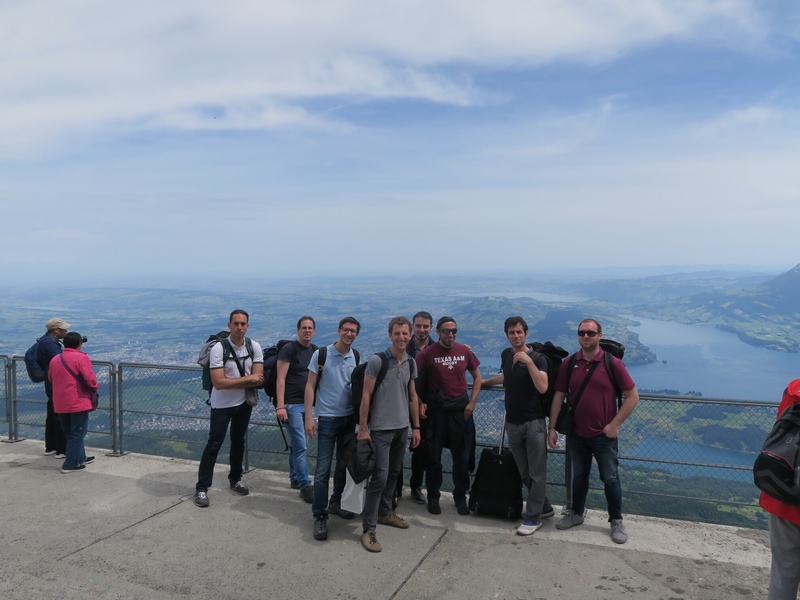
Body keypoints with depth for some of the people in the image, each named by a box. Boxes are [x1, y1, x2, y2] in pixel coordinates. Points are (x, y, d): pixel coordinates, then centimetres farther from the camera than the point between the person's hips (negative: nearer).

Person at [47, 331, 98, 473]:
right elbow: (90, 379, -19)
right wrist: (95, 387, 0)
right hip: (78, 402, -7)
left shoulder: (55, 360, 9)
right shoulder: (81, 358, -13)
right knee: (77, 433, 2)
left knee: (69, 433, 18)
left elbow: (50, 379, 19)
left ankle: (80, 458, 32)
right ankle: (70, 464, 3)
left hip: (60, 404, 7)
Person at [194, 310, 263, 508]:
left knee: (238, 441, 17)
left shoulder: (254, 347, -9)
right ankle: (202, 488, 8)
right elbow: (218, 383, -26)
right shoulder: (218, 349, -20)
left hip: (244, 403, 4)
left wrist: (231, 382, -22)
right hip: (222, 405, -4)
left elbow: (259, 380, -13)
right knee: (214, 444, -1)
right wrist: (247, 379, -23)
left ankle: (235, 479, 33)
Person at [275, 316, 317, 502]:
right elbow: (280, 379, -12)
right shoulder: (289, 349, -8)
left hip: (307, 403, 6)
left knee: (297, 443, 16)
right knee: (300, 446, -7)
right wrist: (280, 406, -18)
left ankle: (294, 478, 30)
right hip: (292, 404, -6)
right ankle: (305, 486, -1)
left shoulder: (315, 351, 11)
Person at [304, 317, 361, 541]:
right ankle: (319, 516, 6)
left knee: (344, 465, 14)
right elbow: (310, 386, -5)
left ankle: (336, 502, 32)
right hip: (327, 419, -4)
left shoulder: (356, 358, 4)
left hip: (350, 418, 4)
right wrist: (309, 417, -11)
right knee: (323, 469, -4)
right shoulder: (321, 354, -7)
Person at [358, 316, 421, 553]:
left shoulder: (411, 363, 7)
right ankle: (368, 528, 2)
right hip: (381, 428, -6)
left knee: (393, 473, 15)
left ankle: (384, 512, 32)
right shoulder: (378, 361, -11)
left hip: (402, 427, 6)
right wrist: (362, 429, -11)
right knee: (380, 476, -7)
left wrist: (416, 427, 14)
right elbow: (366, 396, -10)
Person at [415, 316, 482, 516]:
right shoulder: (428, 353, -7)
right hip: (436, 410, -2)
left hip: (461, 409, 2)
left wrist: (472, 402, 2)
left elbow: (477, 376, 11)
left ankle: (460, 497, 26)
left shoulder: (464, 351, 1)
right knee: (434, 456, 8)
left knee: (462, 457, 9)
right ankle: (433, 497, 24)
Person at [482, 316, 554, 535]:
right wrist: (484, 382, 38)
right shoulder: (506, 355, 7)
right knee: (525, 473, 12)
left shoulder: (537, 358, -10)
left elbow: (542, 387, -25)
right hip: (513, 423, 6)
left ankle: (533, 517, 10)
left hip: (534, 423, -6)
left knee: (536, 473, 0)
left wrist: (529, 361, -29)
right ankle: (544, 507, 28)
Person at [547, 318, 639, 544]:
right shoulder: (568, 364, -2)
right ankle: (577, 513, 36)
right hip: (576, 434, 3)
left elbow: (633, 396, -8)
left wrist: (615, 424, -12)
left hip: (604, 435, -3)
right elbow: (559, 396, 1)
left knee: (610, 478, 8)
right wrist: (552, 428, -2)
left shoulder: (612, 363, -11)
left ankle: (616, 521, 25)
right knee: (579, 476, 19)